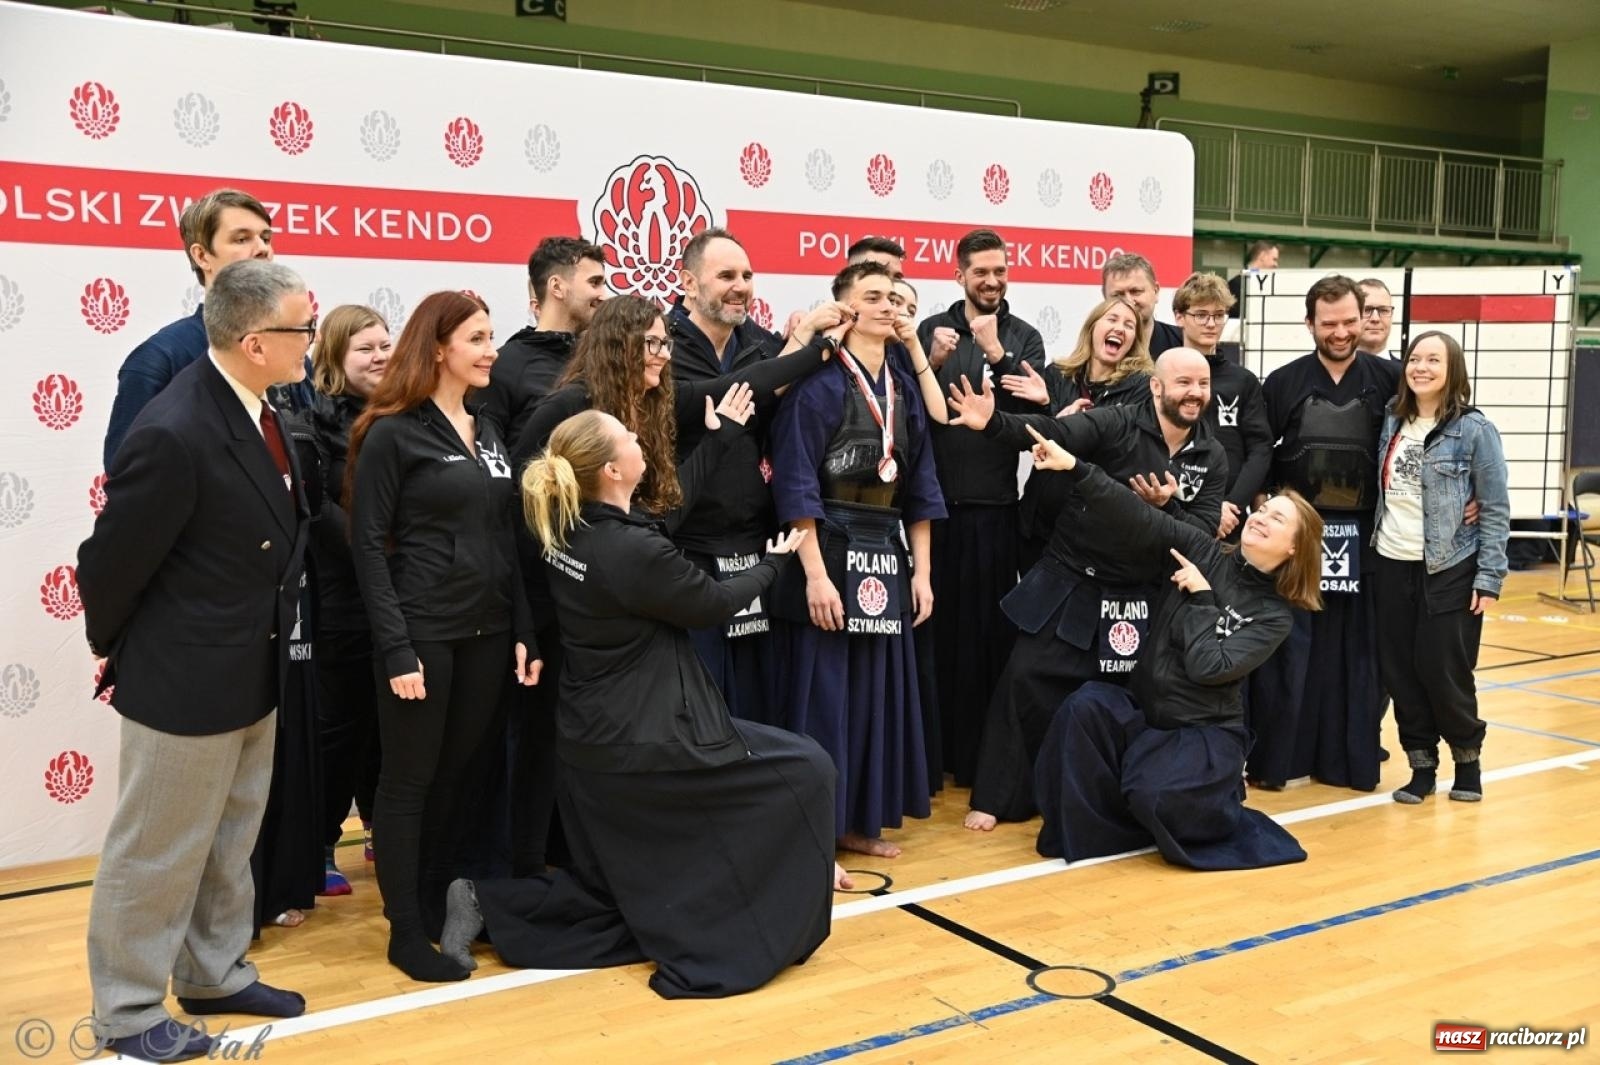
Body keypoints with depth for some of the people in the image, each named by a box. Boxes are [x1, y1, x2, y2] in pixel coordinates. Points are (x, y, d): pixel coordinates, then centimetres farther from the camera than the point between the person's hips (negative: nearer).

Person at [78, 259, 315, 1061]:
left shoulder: (260, 409, -1)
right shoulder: (172, 435, -27)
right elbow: (110, 562, -16)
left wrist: (270, 649, 13)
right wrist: (113, 651, 0)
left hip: (254, 675, 8)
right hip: (185, 680, -8)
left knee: (228, 844, 22)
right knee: (156, 854, 10)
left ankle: (214, 974, 40)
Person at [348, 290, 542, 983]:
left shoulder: (490, 434, 12)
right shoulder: (392, 433, -7)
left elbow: (507, 538, 12)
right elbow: (368, 545, -11)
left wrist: (524, 631, 5)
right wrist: (396, 647, -17)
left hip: (487, 632, 6)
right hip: (422, 631, -6)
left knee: (459, 775, 14)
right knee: (410, 780, 4)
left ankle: (440, 906, 27)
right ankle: (406, 931, 14)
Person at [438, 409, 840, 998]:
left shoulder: (567, 531, 1)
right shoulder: (635, 550, -23)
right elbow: (713, 603, -7)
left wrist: (720, 435, 22)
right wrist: (772, 563, 11)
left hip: (597, 746, 9)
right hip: (646, 742, -9)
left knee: (616, 895, 21)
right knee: (803, 771, 4)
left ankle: (489, 902, 9)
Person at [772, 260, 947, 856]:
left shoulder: (903, 387, 12)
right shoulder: (818, 383, -8)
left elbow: (919, 485, 14)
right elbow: (795, 485, -14)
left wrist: (921, 570, 10)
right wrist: (816, 573, -19)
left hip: (885, 559, 7)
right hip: (828, 554, -7)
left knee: (878, 693, 11)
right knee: (821, 696, -2)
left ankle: (859, 820, 24)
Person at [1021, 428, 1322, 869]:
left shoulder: (1274, 617, -7)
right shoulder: (1203, 552, 0)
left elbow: (1208, 667, -21)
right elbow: (1138, 520, -14)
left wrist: (1201, 596, -15)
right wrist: (1074, 467, -25)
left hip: (1203, 731, -3)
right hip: (1144, 708, 3)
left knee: (1155, 794, -31)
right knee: (1086, 705, -28)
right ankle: (1085, 828, -11)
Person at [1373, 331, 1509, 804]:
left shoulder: (1474, 429, -8)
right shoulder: (1392, 420, 6)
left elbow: (1496, 510, -7)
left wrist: (1489, 578, -10)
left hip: (1450, 570, -5)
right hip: (1392, 566, 5)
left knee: (1443, 671, -1)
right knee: (1398, 671, 5)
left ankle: (1467, 758, 22)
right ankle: (1422, 765, 19)